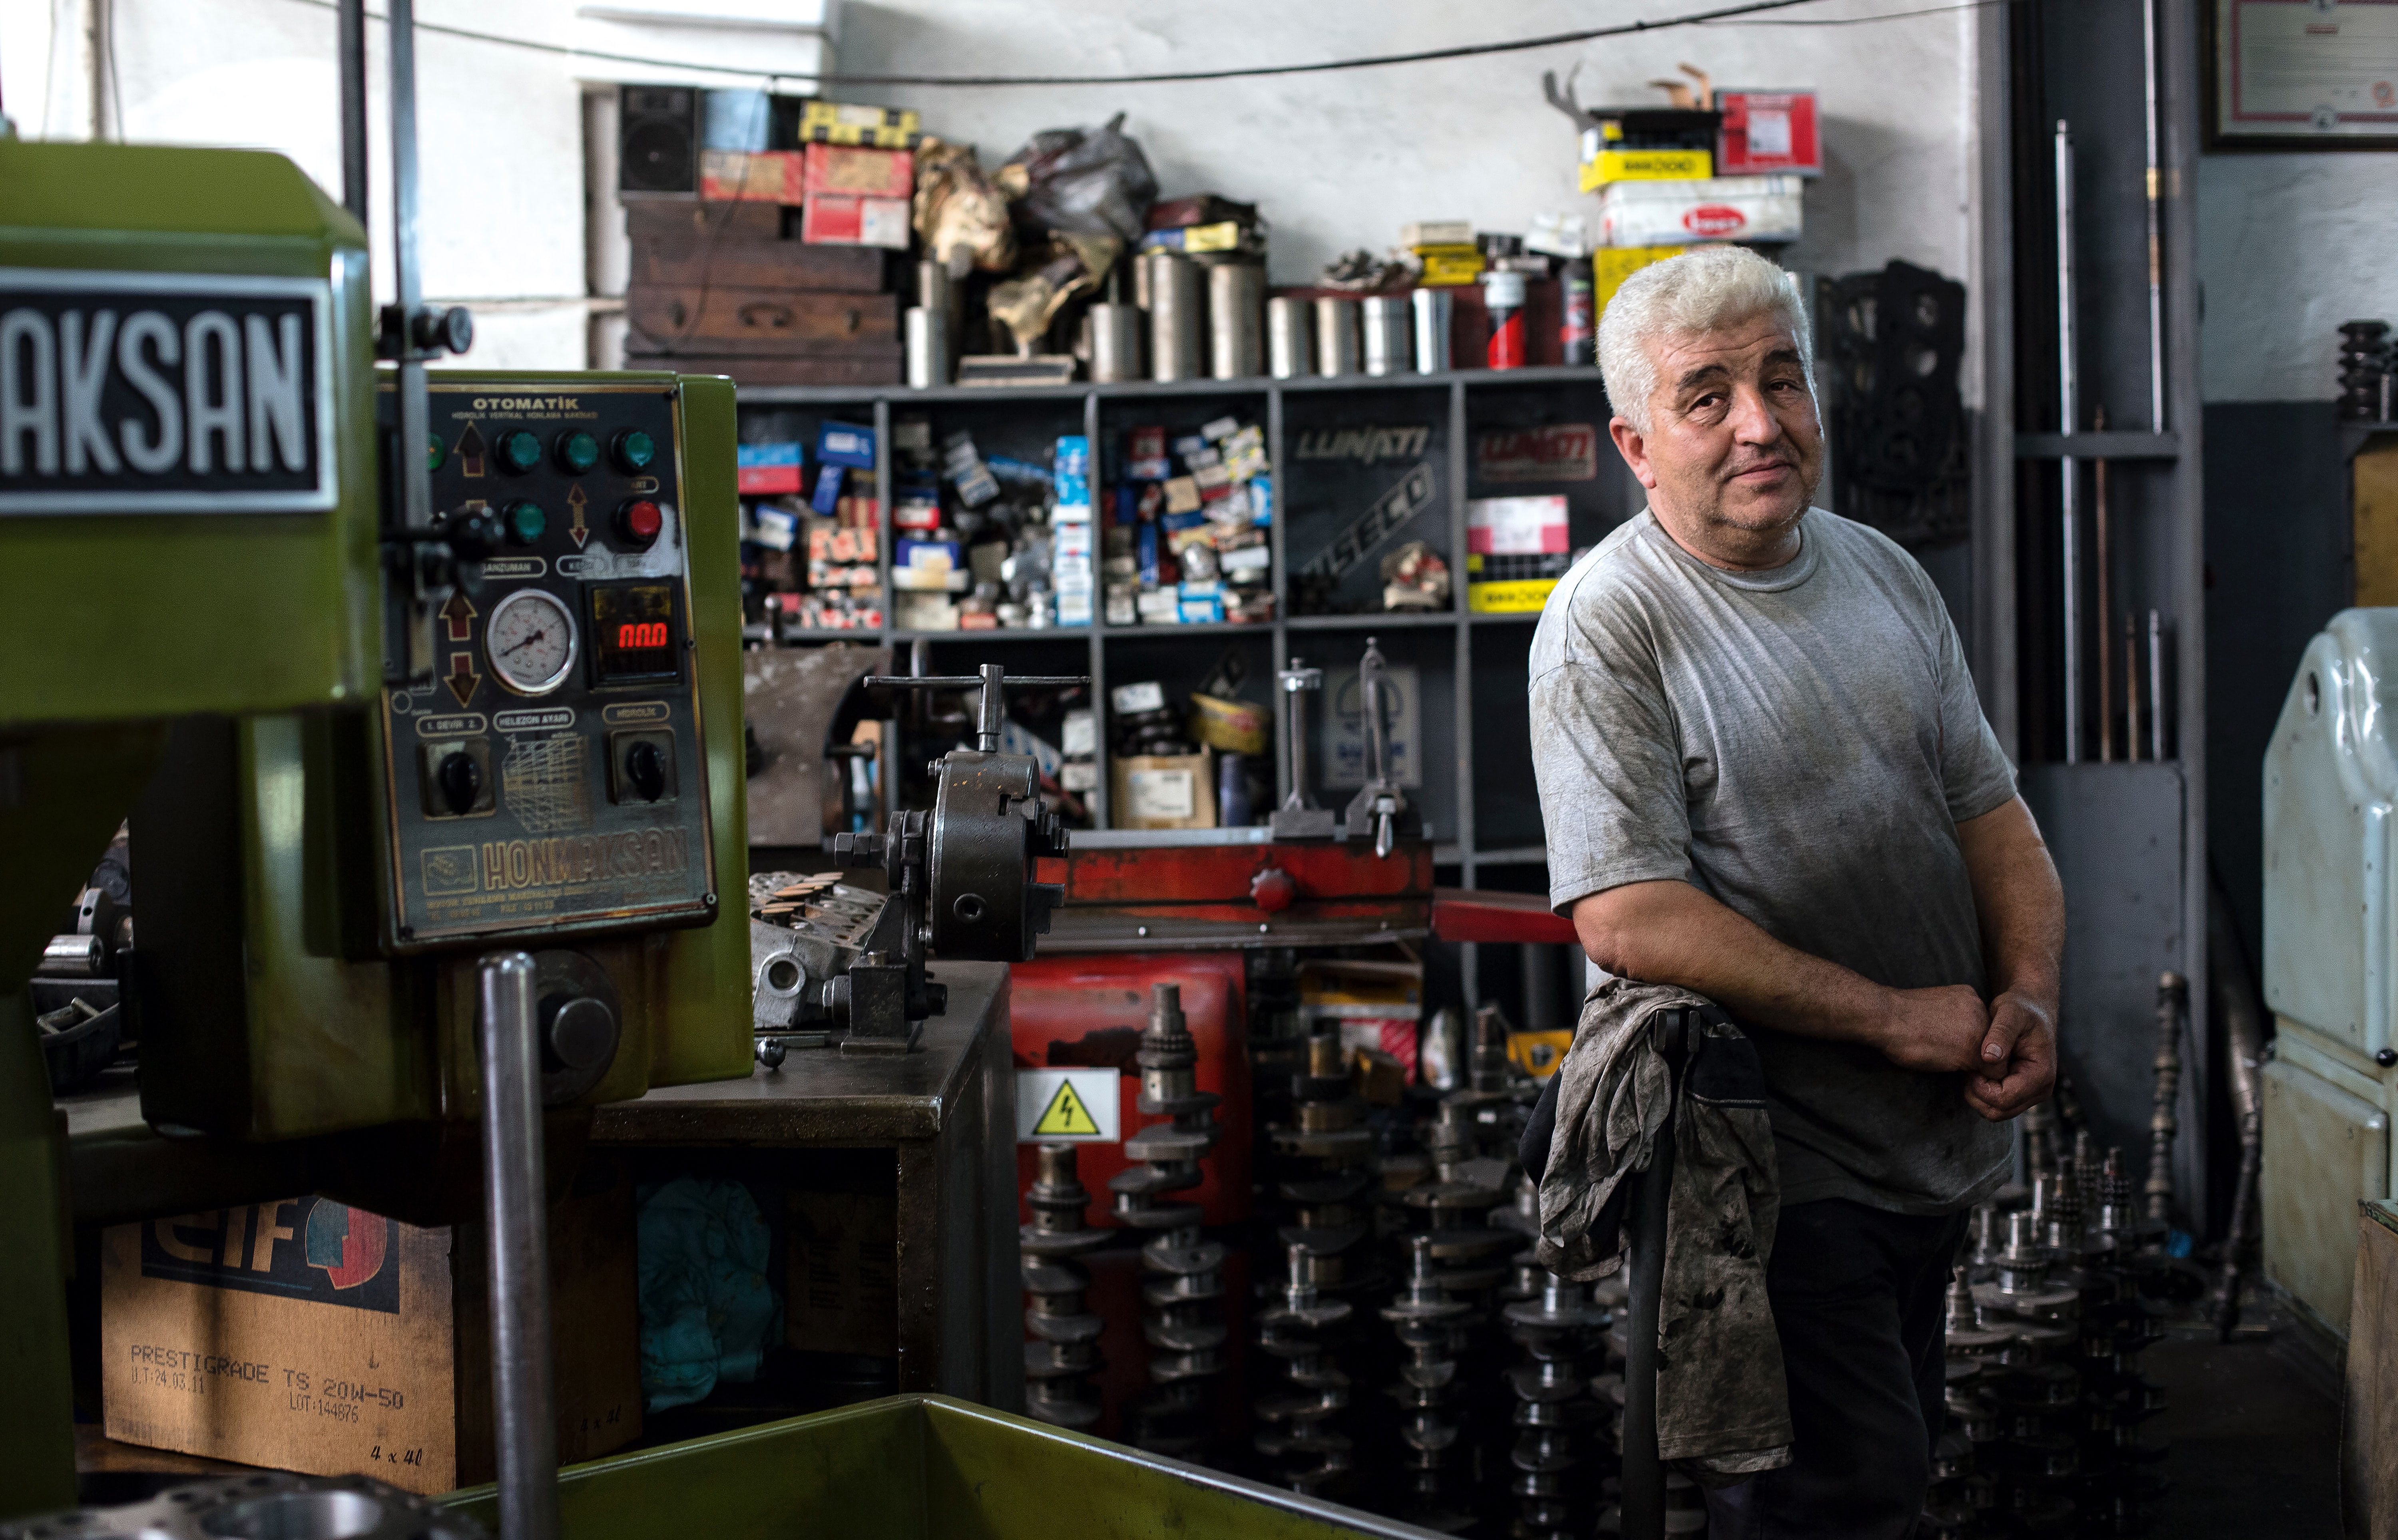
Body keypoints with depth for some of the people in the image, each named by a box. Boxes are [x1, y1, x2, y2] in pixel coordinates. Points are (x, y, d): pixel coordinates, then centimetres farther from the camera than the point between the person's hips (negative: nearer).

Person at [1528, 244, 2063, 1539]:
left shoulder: (1883, 575, 8)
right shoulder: (1607, 624, -15)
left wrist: (2030, 995, -5)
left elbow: (1989, 808, 14)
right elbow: (1627, 919, -22)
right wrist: (1895, 1017, -20)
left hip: (1945, 1137, 7)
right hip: (1787, 1172, -7)